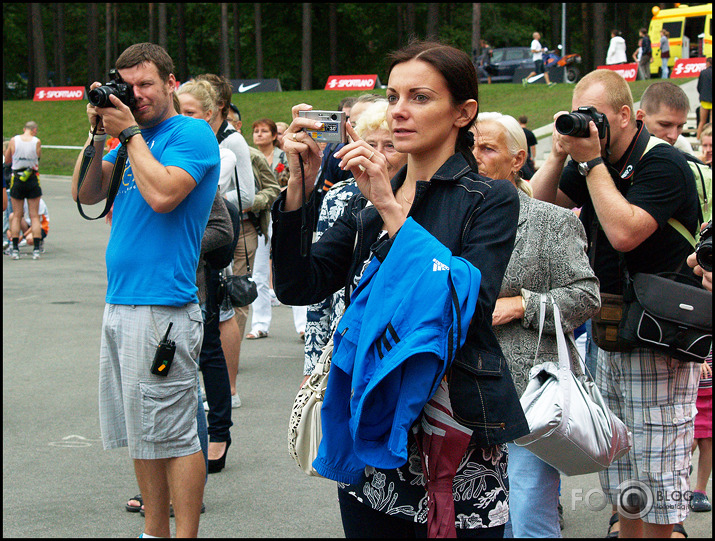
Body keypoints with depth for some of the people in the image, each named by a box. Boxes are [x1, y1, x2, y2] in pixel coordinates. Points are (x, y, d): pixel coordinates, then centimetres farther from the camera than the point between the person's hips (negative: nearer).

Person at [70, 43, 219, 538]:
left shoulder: (192, 134, -6)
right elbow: (86, 194, 15)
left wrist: (130, 133, -11)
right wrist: (99, 133, 4)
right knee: (140, 431, 13)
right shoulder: (134, 137, 17)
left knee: (173, 433, -5)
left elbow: (163, 194, -21)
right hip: (120, 303, 9)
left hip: (163, 308, -8)